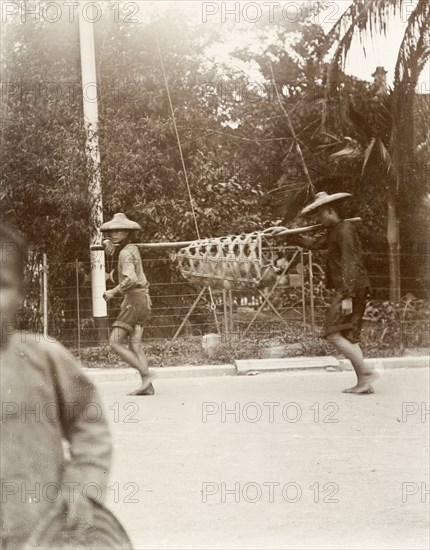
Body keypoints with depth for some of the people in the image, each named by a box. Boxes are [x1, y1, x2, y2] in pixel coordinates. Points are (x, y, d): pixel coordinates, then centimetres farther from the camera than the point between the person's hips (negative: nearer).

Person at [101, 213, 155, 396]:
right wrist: (109, 243, 8)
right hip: (142, 300, 9)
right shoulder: (131, 248, 16)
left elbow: (130, 279, -24)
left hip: (135, 299, -9)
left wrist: (114, 291, -12)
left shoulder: (126, 252, -12)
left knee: (115, 342, -9)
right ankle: (148, 386, -4)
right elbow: (107, 243, 30)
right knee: (134, 345, 3)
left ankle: (146, 374, -13)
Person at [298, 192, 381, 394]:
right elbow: (316, 244, 38)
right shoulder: (335, 232, 20)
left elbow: (349, 264, -19)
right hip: (350, 289, 10)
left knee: (334, 334, -13)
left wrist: (347, 297, -23)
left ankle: (366, 372, -15)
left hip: (352, 288, -10)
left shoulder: (345, 230, -11)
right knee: (349, 337, 7)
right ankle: (363, 383, 5)